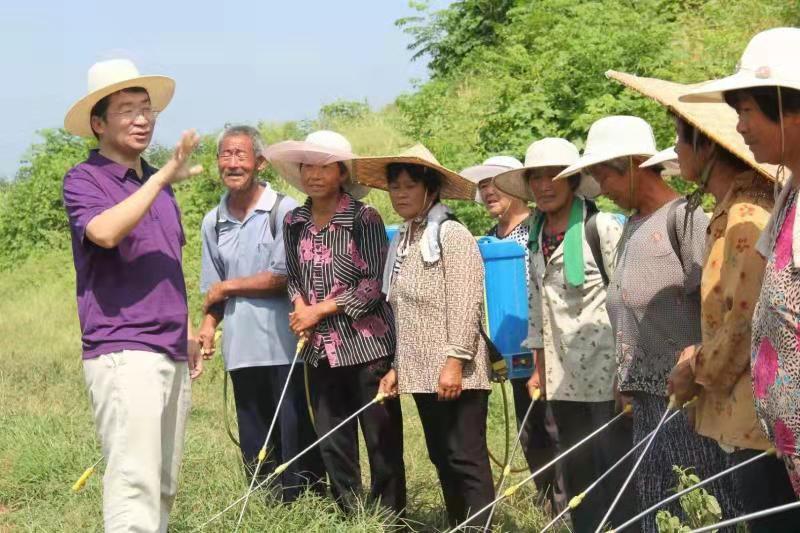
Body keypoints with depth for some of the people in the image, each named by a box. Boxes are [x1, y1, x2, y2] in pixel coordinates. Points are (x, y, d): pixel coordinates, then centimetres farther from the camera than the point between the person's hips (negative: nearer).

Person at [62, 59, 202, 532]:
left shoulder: (158, 183, 18)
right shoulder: (84, 179, -4)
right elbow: (104, 232, -25)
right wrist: (162, 178, -22)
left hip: (171, 353, 8)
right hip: (122, 350, -8)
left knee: (165, 485, 9)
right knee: (134, 481, -15)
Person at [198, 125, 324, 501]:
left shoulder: (284, 211, -6)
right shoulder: (213, 222, 12)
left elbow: (283, 276, -11)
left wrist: (227, 287, -2)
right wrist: (208, 326, 0)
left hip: (284, 346, -5)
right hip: (241, 350, 5)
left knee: (296, 435, -1)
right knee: (255, 444, 10)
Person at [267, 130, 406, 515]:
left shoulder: (364, 219, -7)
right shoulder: (294, 222, 8)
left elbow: (375, 284, -11)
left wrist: (320, 310, -12)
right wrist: (300, 306, -5)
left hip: (366, 346, -5)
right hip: (320, 349, 5)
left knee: (382, 440, 0)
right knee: (332, 442, 10)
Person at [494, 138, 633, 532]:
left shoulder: (602, 228, -9)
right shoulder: (536, 236, 11)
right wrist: (539, 368, 15)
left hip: (606, 370, -6)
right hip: (563, 375, 6)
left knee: (619, 469, -2)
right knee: (578, 472, 12)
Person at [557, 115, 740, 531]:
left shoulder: (685, 217, -9)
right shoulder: (631, 228, 16)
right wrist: (625, 378, 18)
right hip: (644, 392, 8)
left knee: (719, 497, -4)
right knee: (651, 499, 9)